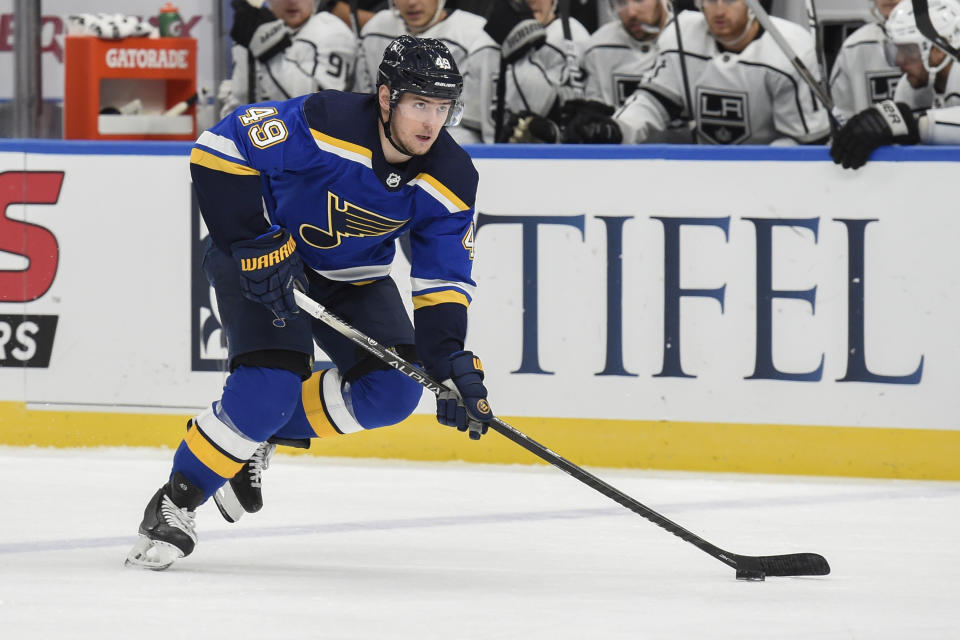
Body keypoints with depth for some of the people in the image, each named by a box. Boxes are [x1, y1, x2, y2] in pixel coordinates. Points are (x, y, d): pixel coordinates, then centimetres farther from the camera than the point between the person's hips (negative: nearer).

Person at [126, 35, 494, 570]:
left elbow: (444, 280, -11)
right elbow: (219, 149, -28)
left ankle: (268, 429, 10)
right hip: (263, 259, -6)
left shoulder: (450, 180, -16)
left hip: (353, 275, 6)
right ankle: (175, 505, -9)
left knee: (393, 392, -12)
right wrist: (256, 245, -29)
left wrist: (453, 364, -25)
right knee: (270, 386, -24)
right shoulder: (323, 125, -32)